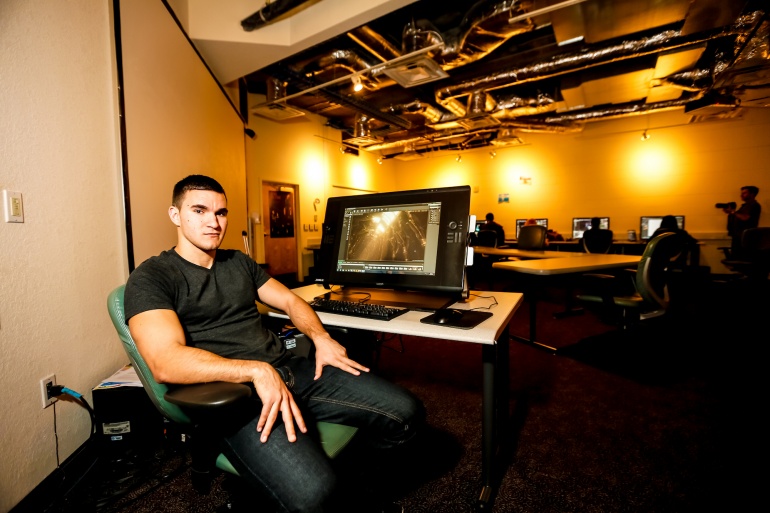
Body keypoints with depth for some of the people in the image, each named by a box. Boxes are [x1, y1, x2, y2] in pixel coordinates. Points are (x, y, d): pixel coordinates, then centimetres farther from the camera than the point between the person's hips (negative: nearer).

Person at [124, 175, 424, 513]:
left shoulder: (239, 263, 18)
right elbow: (166, 362, -18)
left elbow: (289, 300, 21)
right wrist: (257, 371, -27)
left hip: (289, 370, 6)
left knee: (405, 412, -5)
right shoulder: (150, 278, -2)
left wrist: (320, 337, 1)